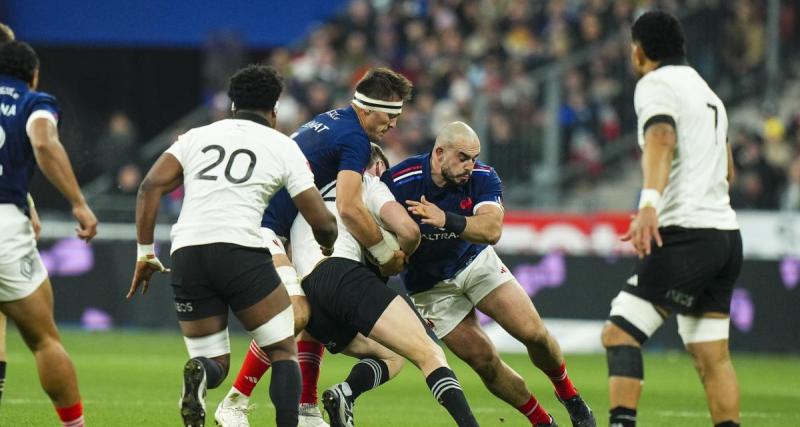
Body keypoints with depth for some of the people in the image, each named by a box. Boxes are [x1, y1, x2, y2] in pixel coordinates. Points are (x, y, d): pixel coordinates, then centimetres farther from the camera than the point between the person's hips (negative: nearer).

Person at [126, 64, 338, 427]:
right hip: (240, 249, -3)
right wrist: (329, 247, 34)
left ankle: (200, 372, -24)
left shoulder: (196, 136, 20)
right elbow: (321, 222, 12)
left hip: (186, 253, 3)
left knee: (214, 364, 14)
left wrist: (145, 253, 11)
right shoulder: (282, 146, 13)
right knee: (284, 353, 11)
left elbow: (150, 187, 7)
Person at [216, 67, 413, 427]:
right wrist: (386, 255, -12)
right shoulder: (355, 139, -13)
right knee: (294, 313, -21)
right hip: (258, 226, -11)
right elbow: (349, 208, -23)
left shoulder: (330, 122, 17)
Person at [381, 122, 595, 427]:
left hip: (476, 261, 2)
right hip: (431, 285, -2)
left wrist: (446, 220, -51)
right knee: (484, 361, -9)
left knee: (533, 331, -11)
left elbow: (492, 230, -36)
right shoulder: (398, 182, -26)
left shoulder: (483, 178, -20)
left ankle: (570, 397, 16)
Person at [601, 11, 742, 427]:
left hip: (688, 236, -9)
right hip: (727, 235, 9)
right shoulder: (708, 93, 23)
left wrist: (650, 203, -40)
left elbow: (661, 140, -25)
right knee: (711, 355, 11)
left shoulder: (655, 85, -4)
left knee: (619, 333, -14)